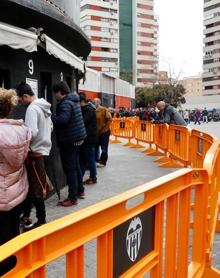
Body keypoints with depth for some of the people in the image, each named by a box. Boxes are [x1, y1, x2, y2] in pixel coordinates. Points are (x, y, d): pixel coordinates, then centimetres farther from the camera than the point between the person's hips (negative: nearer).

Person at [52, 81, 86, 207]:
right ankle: (80, 190, 32)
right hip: (77, 137, 10)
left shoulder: (65, 103, -17)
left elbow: (62, 119, -32)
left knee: (70, 169, -4)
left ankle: (72, 198, 2)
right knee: (76, 165, 20)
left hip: (69, 140, -10)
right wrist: (54, 117, 5)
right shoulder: (73, 101, 14)